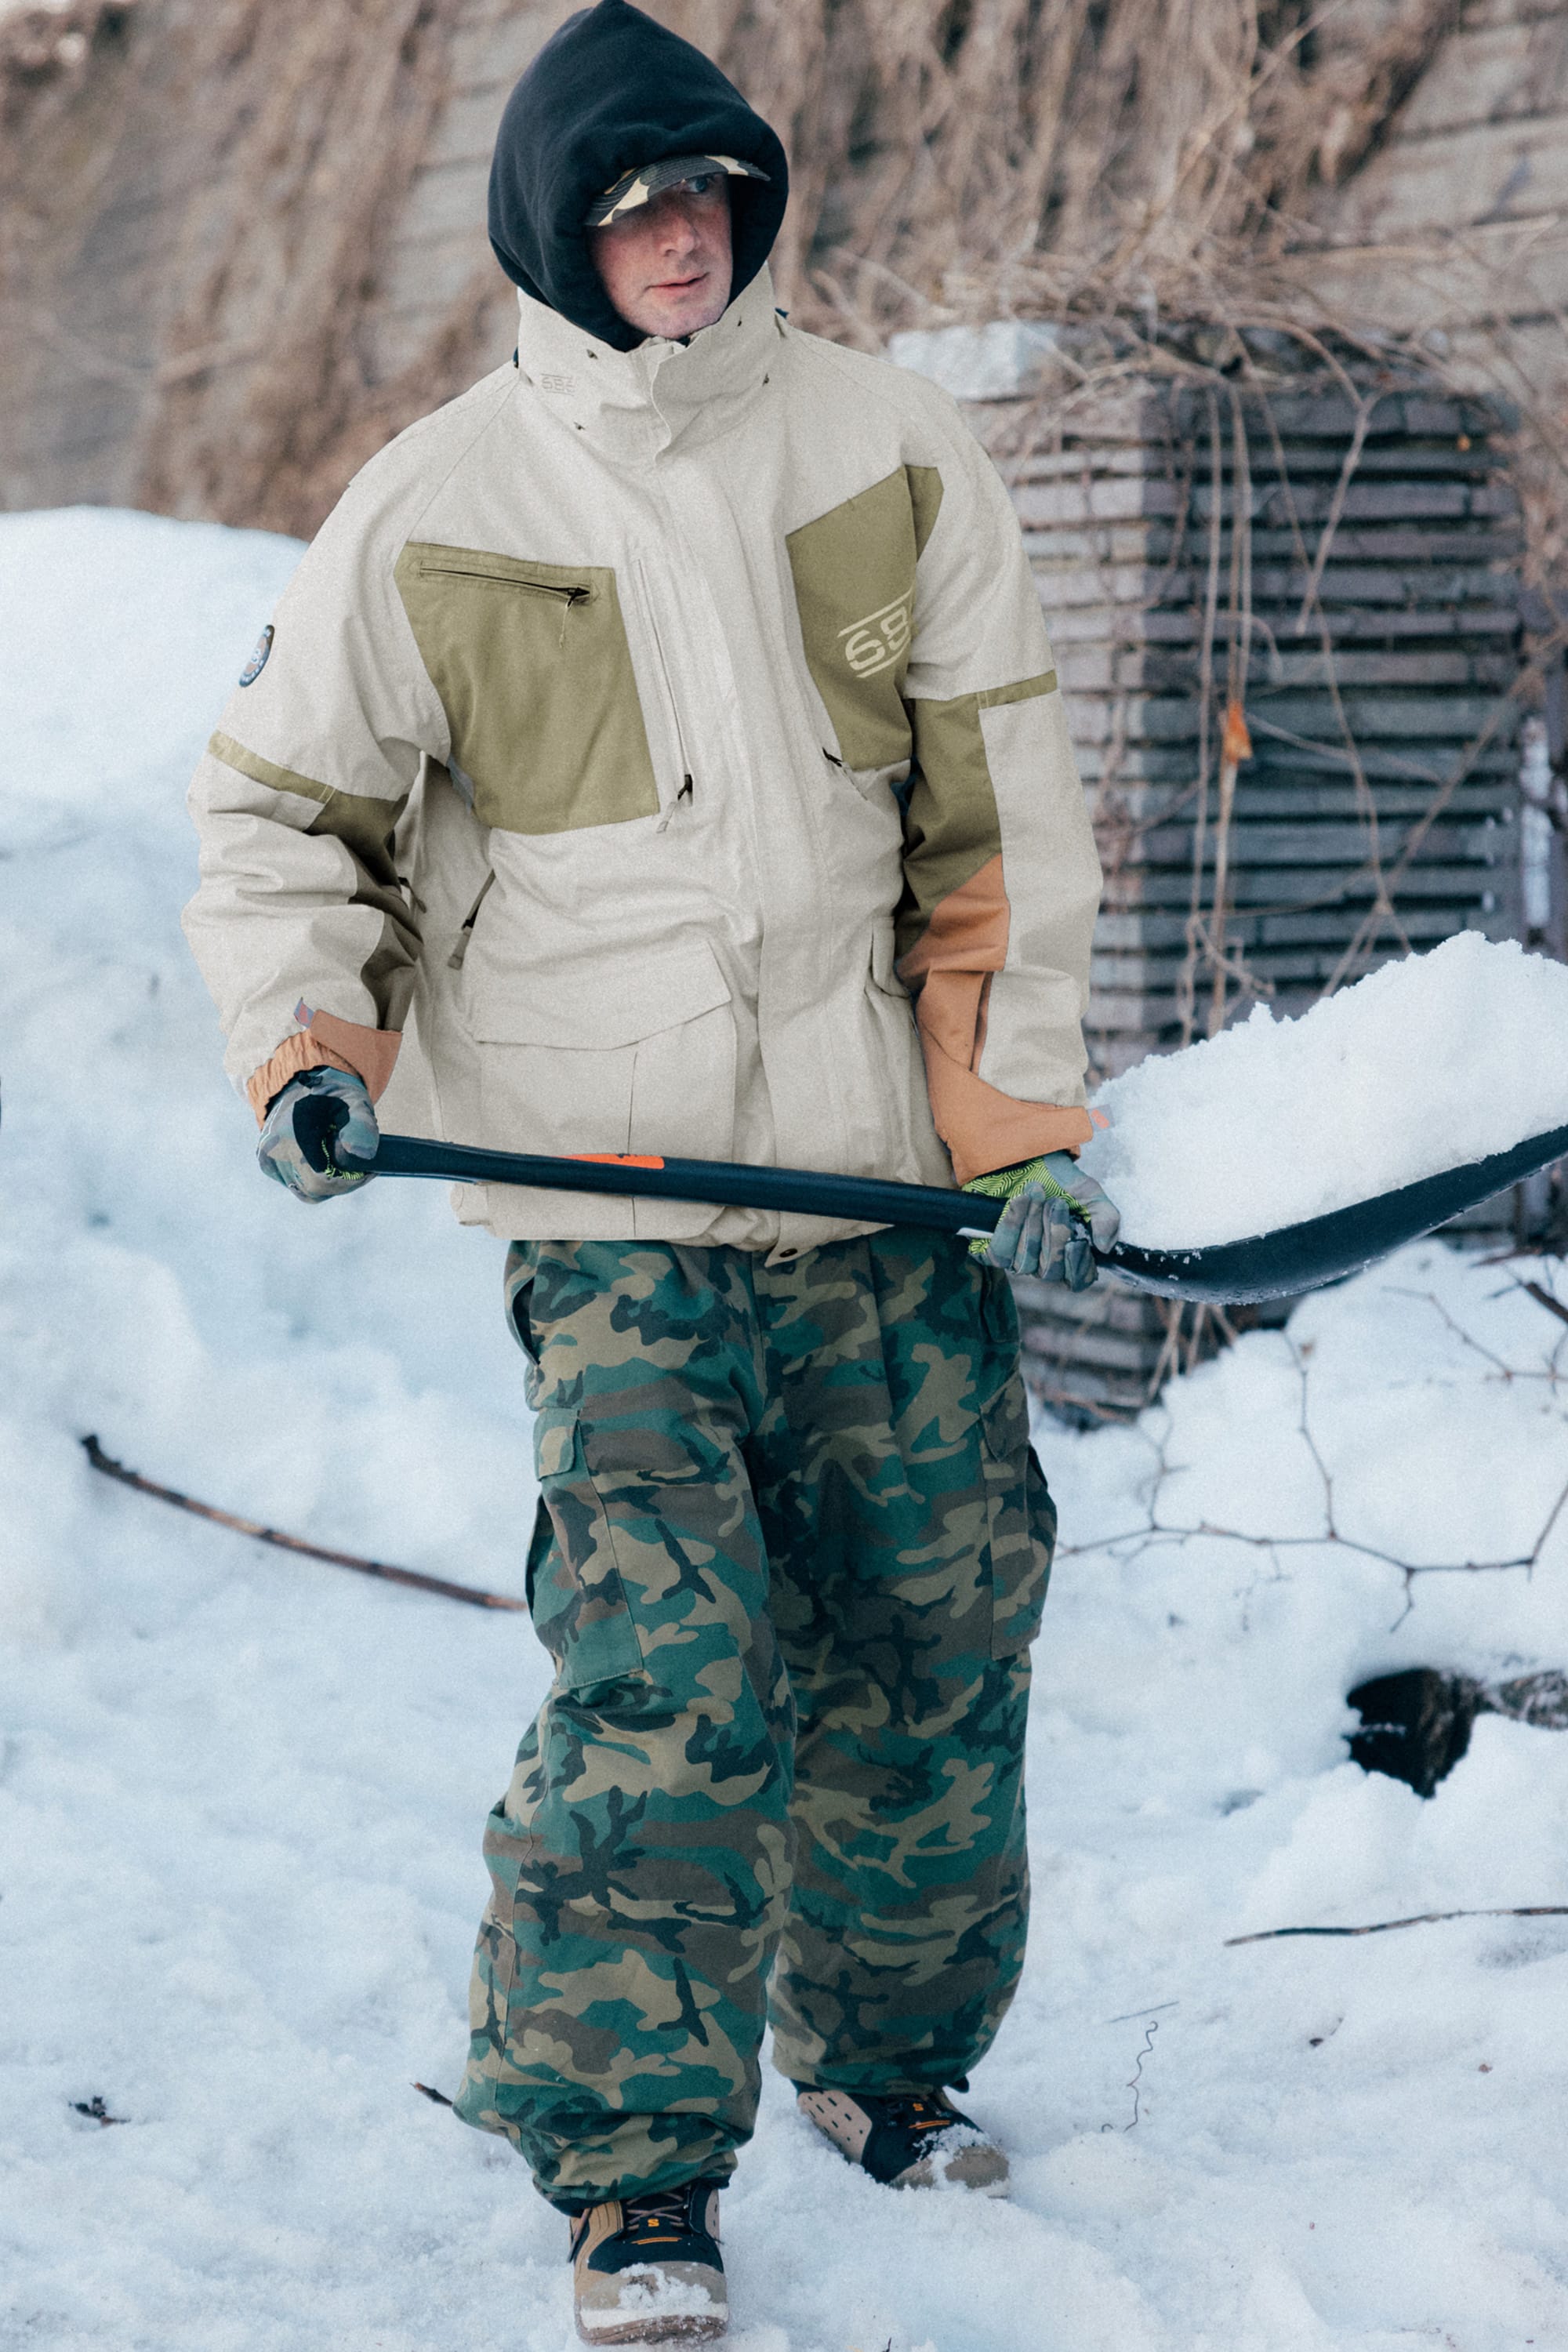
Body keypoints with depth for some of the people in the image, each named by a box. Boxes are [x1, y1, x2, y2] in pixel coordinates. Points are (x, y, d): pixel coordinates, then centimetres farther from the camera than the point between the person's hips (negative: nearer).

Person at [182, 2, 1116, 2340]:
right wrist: (309, 1045, -9)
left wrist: (1022, 1117, 1)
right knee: (664, 1676, -15)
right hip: (611, 1204, -3)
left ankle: (886, 2045, 36)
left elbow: (999, 808, 6)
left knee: (941, 1635, 12)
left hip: (884, 1183, 3)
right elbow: (283, 809, 8)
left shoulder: (897, 456, 2)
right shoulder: (429, 515, -3)